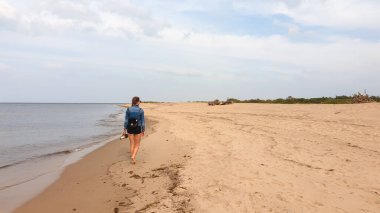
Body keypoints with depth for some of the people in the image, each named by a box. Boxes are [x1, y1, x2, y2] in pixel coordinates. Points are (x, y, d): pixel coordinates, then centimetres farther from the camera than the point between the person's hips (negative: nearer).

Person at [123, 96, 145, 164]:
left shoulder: (128, 109, -4)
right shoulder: (141, 110, -9)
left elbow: (126, 120, -3)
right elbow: (142, 121, -6)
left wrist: (125, 129, 5)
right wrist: (143, 130, 3)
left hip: (130, 128, 2)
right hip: (137, 128, -2)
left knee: (131, 143, 15)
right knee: (137, 144, 10)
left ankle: (133, 158, 20)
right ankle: (133, 156, -10)